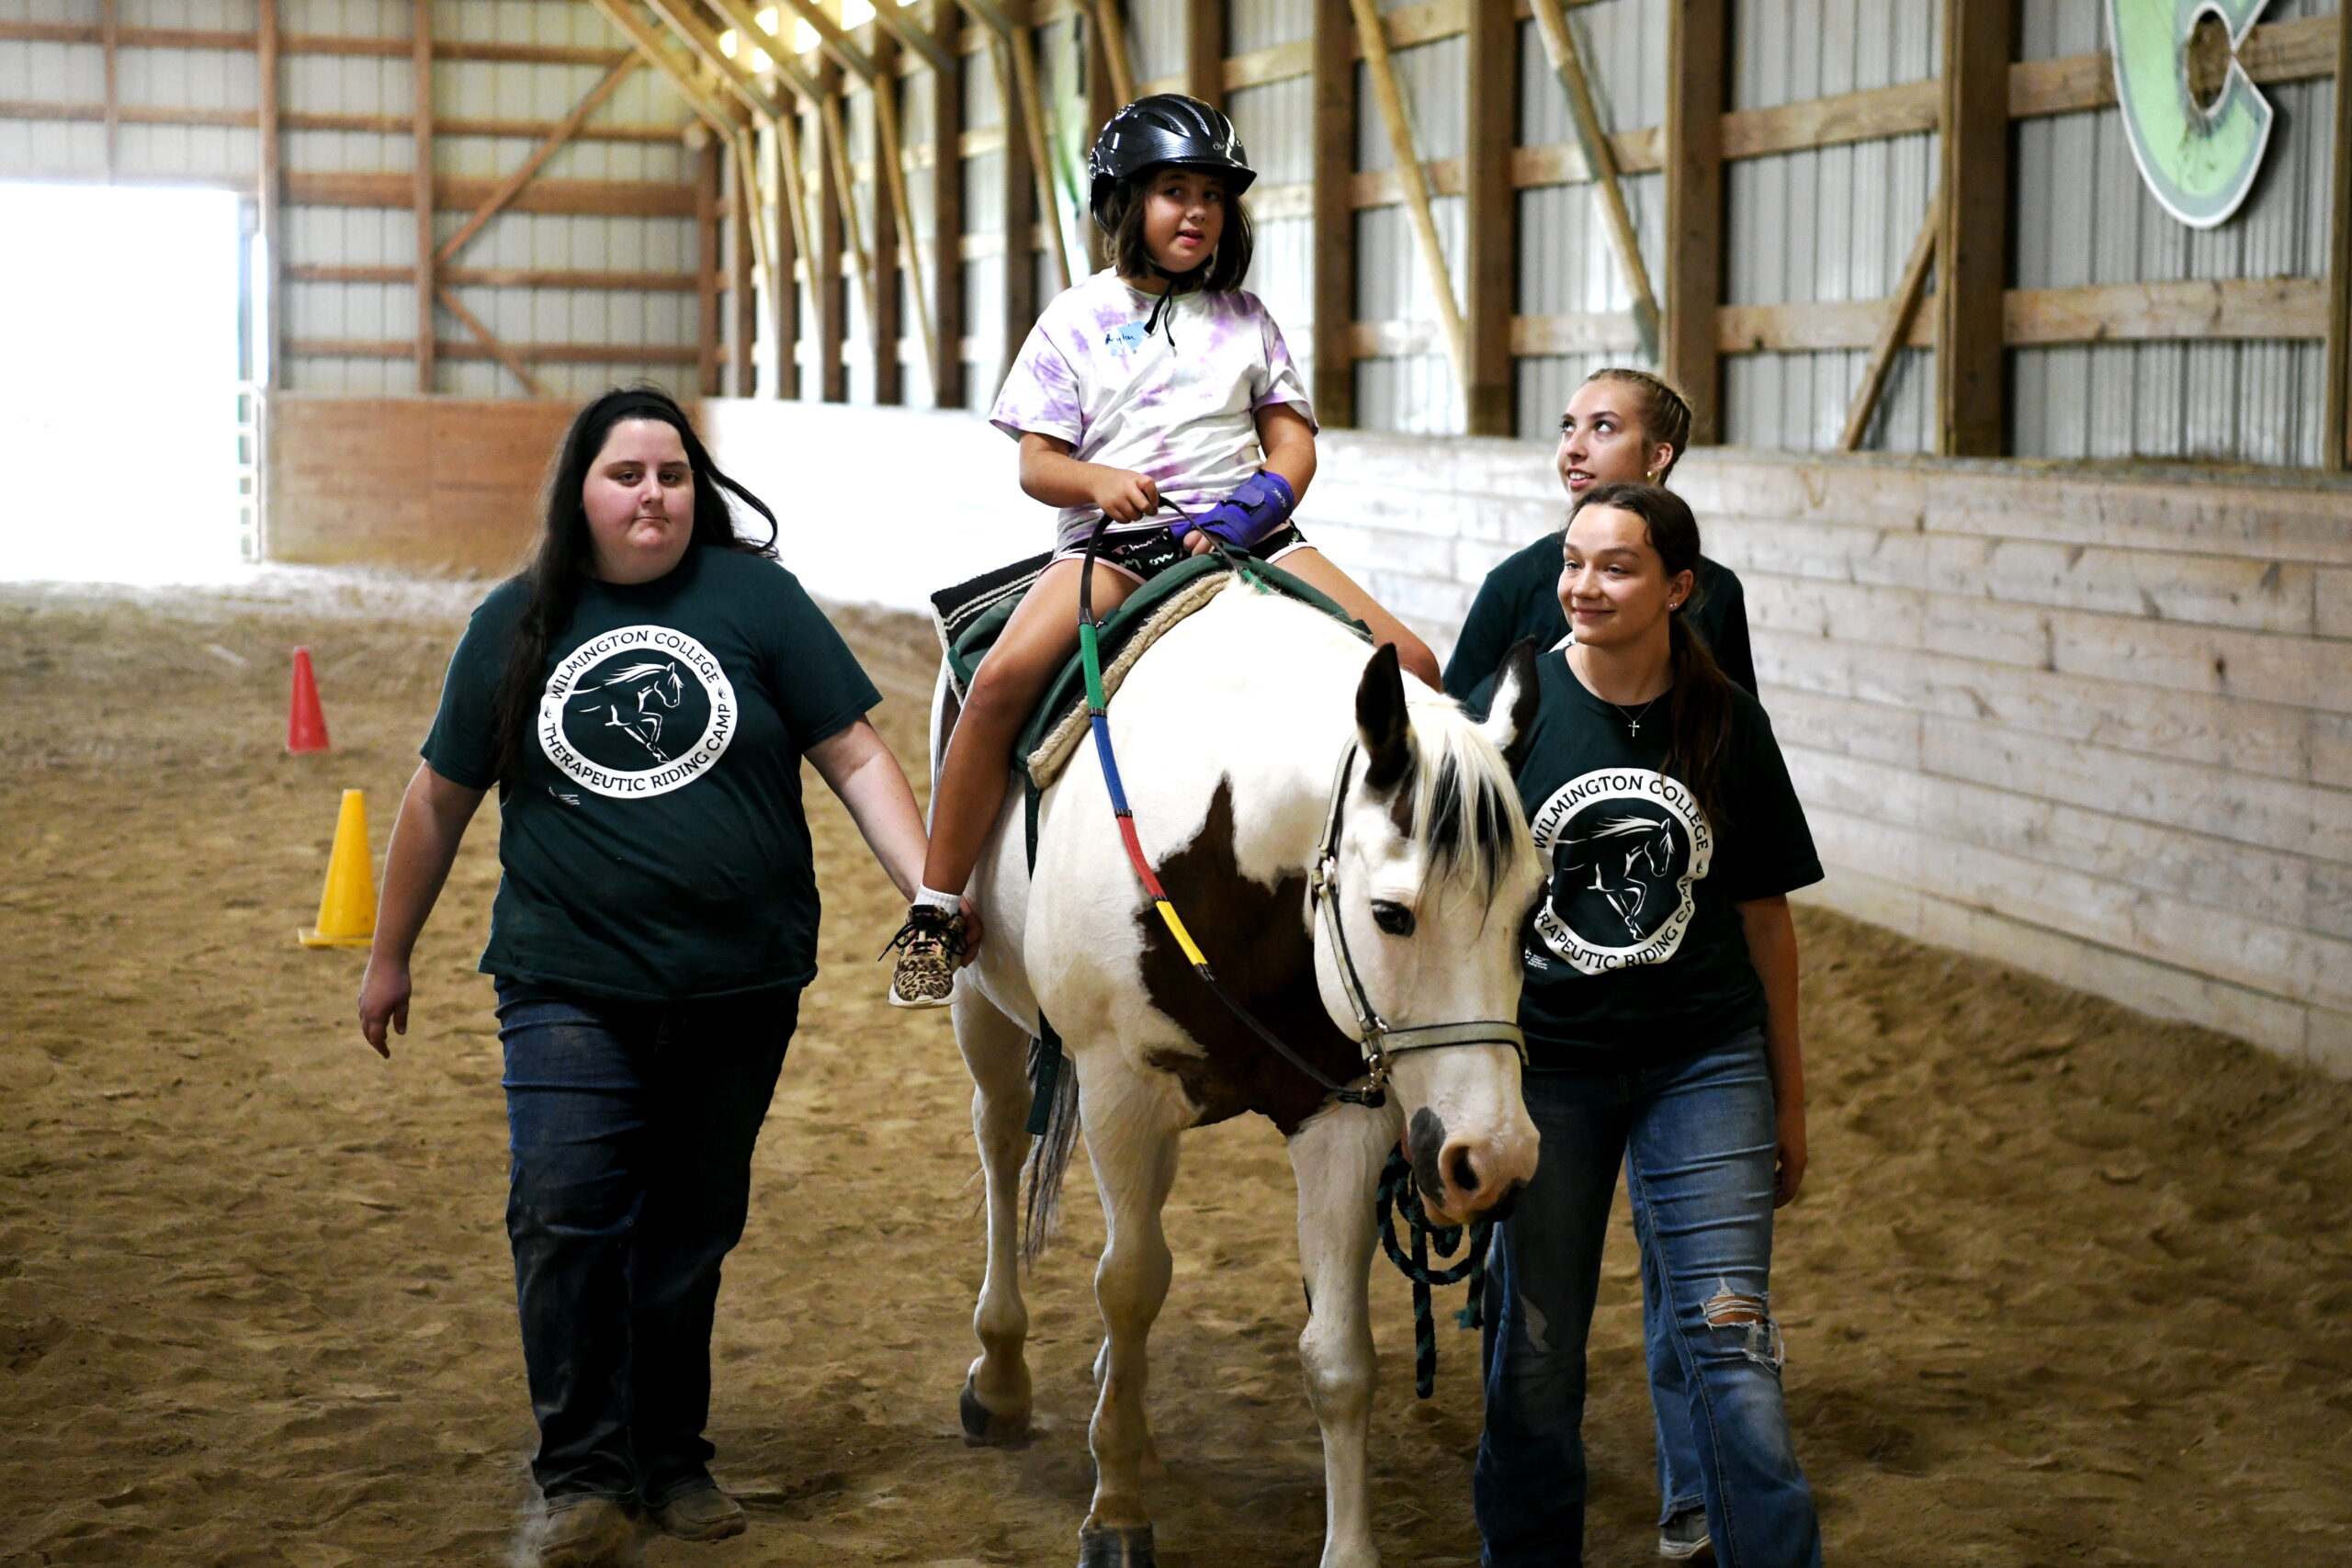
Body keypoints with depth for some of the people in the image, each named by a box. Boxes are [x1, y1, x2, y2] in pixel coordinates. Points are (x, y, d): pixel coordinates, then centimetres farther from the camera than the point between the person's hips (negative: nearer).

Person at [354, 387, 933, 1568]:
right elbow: (442, 798, 13)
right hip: (570, 983, 0)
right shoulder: (516, 624, 4)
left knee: (689, 1230, 9)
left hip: (737, 985, 0)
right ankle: (585, 1473, 0)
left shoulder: (756, 598, 1)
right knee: (563, 1214, -12)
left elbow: (855, 757, 0)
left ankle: (671, 1458, 24)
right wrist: (390, 956, 17)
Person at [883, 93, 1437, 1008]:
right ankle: (935, 911, -19)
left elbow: (1294, 440, 11)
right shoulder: (1077, 320, 9)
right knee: (1003, 676, -29)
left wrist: (1262, 502, -10)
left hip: (1243, 534, 3)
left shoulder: (1243, 316, 15)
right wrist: (1096, 480, -19)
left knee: (1410, 665, -14)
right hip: (1115, 540, -3)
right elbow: (1036, 464, 4)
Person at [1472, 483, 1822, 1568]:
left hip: (1703, 1064, 0)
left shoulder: (1727, 726, -2)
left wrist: (1789, 1098, 9)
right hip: (1541, 1064, 0)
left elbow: (1763, 915, 6)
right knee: (1533, 1355, 9)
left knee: (1726, 1340, -6)